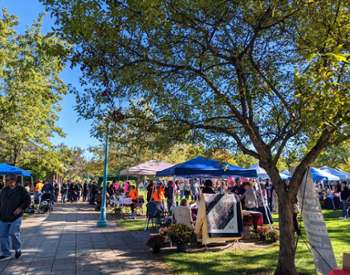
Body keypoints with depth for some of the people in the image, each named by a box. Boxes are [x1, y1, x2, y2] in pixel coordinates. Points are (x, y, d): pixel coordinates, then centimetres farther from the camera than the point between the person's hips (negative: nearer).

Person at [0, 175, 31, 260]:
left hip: (15, 217, -5)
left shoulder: (21, 190, -4)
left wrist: (21, 208, -16)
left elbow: (28, 200, -4)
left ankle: (17, 249, 15)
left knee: (13, 233, -12)